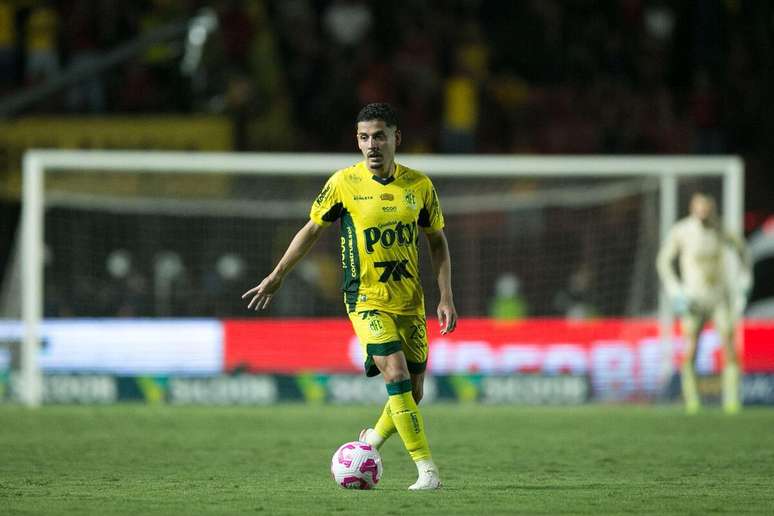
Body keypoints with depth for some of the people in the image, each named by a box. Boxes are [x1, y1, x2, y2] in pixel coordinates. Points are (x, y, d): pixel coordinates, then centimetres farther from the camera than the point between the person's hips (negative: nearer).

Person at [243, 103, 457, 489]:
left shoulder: (419, 185, 0)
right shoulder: (344, 183, -6)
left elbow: (437, 242, 10)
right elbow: (312, 229, 6)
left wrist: (446, 298, 2)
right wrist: (276, 277, 8)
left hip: (410, 301, 3)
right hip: (367, 299, -3)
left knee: (412, 391, 4)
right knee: (396, 374, -20)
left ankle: (372, 441, 33)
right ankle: (427, 470, -19)